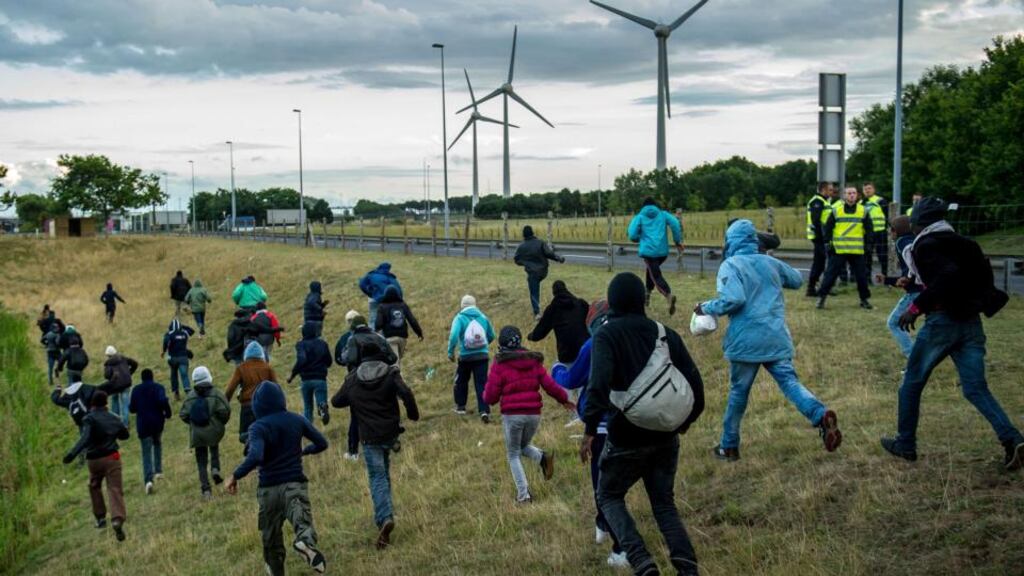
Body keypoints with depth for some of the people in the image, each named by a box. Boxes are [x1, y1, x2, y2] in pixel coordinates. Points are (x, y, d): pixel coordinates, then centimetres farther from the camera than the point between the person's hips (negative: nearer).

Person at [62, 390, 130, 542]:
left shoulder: (89, 419, -9)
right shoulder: (114, 419, 7)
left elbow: (85, 438, -25)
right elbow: (125, 434, 22)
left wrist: (72, 454, -33)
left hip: (94, 460, -2)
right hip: (112, 458, 2)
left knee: (95, 487, 23)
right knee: (115, 489, -6)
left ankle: (100, 517, 25)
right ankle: (117, 519, -25)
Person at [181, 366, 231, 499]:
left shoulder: (190, 397, -3)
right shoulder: (216, 394, -9)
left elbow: (183, 415, -2)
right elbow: (224, 410, -15)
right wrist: (223, 422, 5)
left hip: (197, 433, 1)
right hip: (214, 431, -1)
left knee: (201, 462, 8)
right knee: (214, 449, 28)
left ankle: (205, 488, 2)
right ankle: (215, 469, 1)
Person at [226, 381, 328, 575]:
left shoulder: (258, 427, -10)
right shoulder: (297, 420, 3)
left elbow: (255, 457, -26)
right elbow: (322, 443, 12)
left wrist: (235, 476, -15)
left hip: (269, 488, -1)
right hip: (295, 485, 1)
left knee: (271, 537, 15)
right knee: (303, 522, -15)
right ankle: (306, 542, -48)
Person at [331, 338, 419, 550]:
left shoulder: (352, 378, 1)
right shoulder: (391, 373, -5)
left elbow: (336, 401, 7)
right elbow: (406, 393, -21)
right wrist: (413, 413, -6)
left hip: (369, 437, -1)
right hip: (390, 433, 1)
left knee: (377, 477, -2)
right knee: (384, 473, 21)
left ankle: (385, 518, -23)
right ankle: (383, 515, 27)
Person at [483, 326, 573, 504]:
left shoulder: (500, 365, -5)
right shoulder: (534, 362, 7)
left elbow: (490, 397, -5)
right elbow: (550, 385, 4)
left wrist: (486, 394, 18)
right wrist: (564, 399, 21)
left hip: (512, 415, -4)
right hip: (534, 414, 4)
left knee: (513, 454, 11)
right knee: (523, 446, 26)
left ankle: (523, 494, 1)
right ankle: (543, 457, -5)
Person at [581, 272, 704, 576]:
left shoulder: (607, 334, -8)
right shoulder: (664, 333, 5)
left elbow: (599, 382, -24)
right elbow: (693, 379, 4)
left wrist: (590, 429, -23)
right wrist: (687, 418, 19)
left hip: (627, 437, -4)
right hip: (665, 436, 4)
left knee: (609, 496, 16)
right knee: (664, 502, 18)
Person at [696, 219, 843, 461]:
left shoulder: (730, 265, -6)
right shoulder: (770, 262, 11)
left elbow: (733, 299, -20)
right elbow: (796, 279, 27)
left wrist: (707, 308, -5)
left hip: (746, 340, -3)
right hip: (777, 337, 4)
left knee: (738, 391, 10)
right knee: (790, 382, -1)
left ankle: (729, 446, 21)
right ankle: (821, 416, -29)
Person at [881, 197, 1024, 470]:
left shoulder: (925, 246, -8)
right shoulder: (961, 243, 14)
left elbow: (948, 275, -24)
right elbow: (983, 275, 13)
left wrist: (916, 307, -22)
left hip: (942, 320, -6)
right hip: (971, 322, 6)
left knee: (912, 383, 11)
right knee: (976, 389, 5)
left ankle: (905, 444, 20)